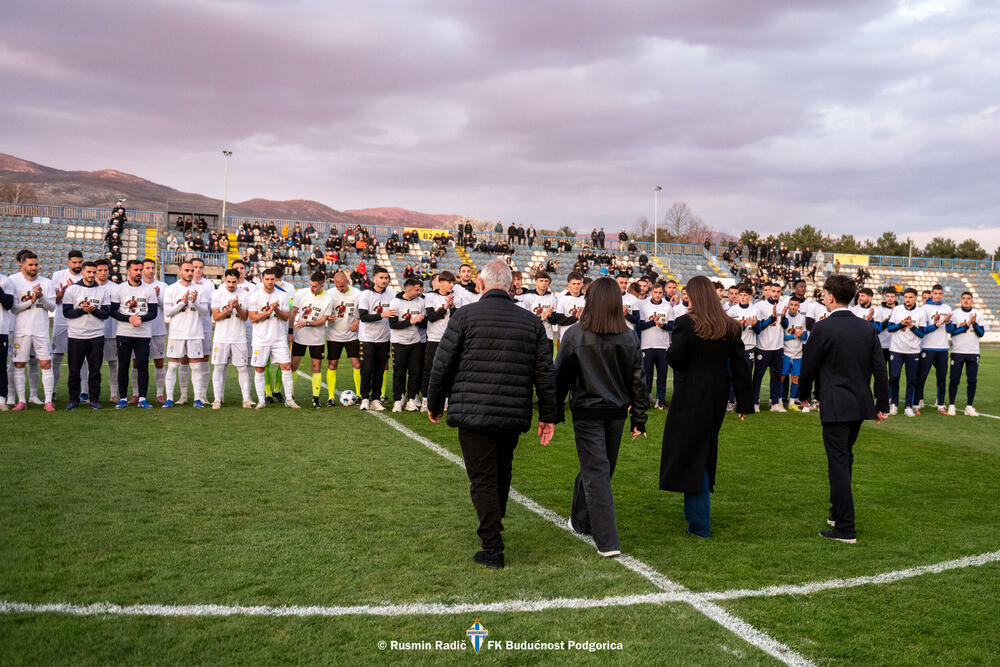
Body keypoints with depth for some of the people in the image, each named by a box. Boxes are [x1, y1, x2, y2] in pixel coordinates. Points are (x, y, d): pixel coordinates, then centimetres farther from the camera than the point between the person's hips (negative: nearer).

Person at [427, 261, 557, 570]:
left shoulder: (465, 316, -5)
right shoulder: (531, 321, 6)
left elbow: (442, 366, -3)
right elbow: (545, 373, 7)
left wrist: (434, 404, 11)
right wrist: (548, 415, 14)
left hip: (474, 413, -4)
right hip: (514, 415, 4)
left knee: (483, 480, 2)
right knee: (501, 474, 21)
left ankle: (493, 549, 4)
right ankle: (494, 529, 34)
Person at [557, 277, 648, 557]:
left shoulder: (575, 335, -11)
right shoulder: (628, 337, -1)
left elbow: (561, 376, -5)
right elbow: (637, 379, 2)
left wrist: (554, 411, 5)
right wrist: (639, 417, 9)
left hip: (587, 411, -4)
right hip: (616, 411, 4)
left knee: (595, 472, -1)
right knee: (602, 468, 18)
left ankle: (607, 541, -5)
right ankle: (581, 521, 37)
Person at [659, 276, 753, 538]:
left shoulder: (686, 323, -14)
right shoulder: (731, 327, 3)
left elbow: (673, 357, -14)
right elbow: (740, 367, 4)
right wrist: (744, 402, 9)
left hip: (691, 395, -6)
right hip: (718, 396, 6)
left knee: (690, 455, 2)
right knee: (705, 451, 20)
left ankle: (699, 525, 2)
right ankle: (694, 510, 32)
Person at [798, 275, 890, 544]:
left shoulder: (823, 328, -13)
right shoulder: (867, 328, 5)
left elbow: (809, 366, -6)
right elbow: (879, 368, 5)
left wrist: (803, 394, 12)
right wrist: (882, 404, 12)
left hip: (835, 406, -7)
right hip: (860, 403, 7)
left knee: (838, 463, -3)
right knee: (845, 458, 21)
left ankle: (845, 529, -2)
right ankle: (839, 512, 34)